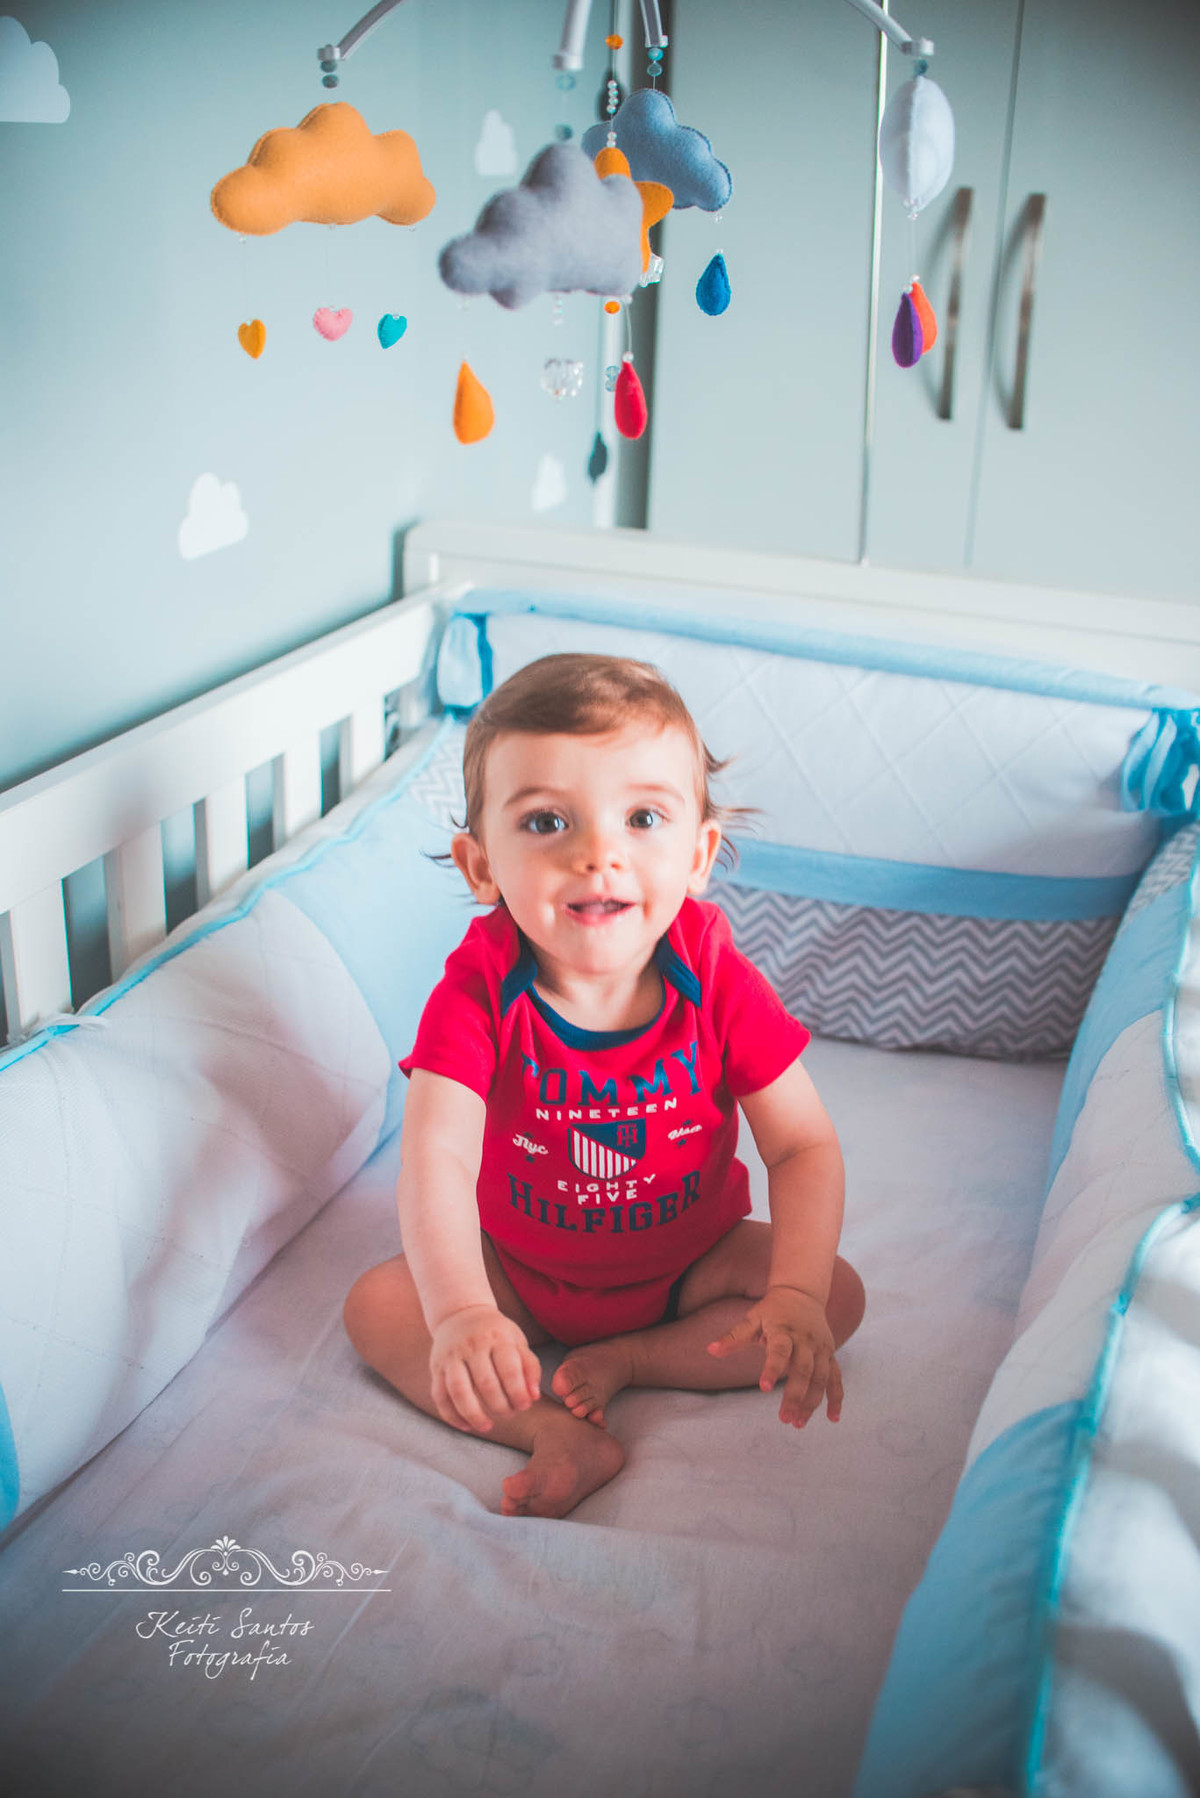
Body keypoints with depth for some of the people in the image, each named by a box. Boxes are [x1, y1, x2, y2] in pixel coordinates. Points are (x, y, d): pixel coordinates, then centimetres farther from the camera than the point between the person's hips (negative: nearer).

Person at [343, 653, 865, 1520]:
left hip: (688, 1259, 1)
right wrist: (462, 1313, -53)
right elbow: (438, 1159, -37)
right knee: (377, 1304, -18)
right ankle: (562, 1439, -23)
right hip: (518, 1267, 0)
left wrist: (796, 1295, -36)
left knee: (839, 1297, -16)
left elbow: (805, 1147, -20)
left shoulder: (716, 980, -24)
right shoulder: (480, 990, -27)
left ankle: (619, 1361, -12)